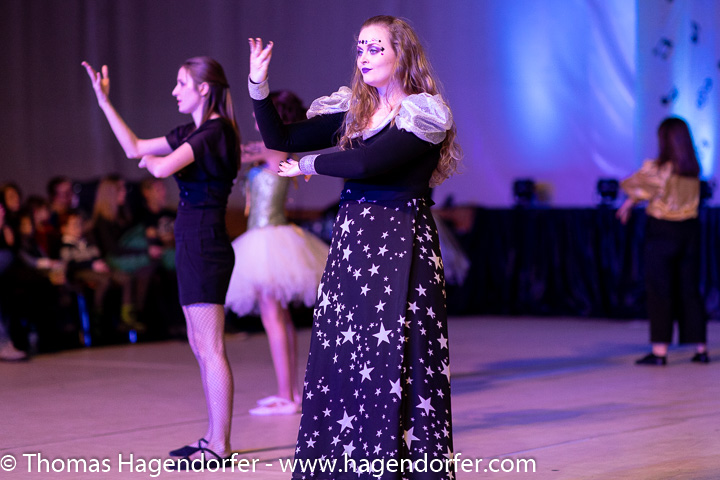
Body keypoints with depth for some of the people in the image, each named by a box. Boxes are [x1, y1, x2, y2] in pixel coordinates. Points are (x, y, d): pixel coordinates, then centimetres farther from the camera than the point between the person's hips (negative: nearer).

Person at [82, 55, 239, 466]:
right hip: (192, 243, 10)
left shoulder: (216, 131, -13)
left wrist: (151, 160, 1)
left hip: (205, 243, -10)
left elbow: (162, 169, -23)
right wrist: (105, 101, 21)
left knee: (210, 348, -8)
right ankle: (214, 438, 20)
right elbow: (134, 148, 21)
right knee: (201, 347, 13)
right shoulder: (192, 133, 16)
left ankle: (220, 447, -6)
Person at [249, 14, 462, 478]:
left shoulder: (425, 113, -6)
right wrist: (258, 84, 1)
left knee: (399, 361, -6)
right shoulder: (353, 109, 14)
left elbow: (367, 162, -19)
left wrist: (308, 165, -5)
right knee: (339, 358, 3)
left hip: (402, 244, -6)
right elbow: (281, 138, 12)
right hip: (351, 243, 6)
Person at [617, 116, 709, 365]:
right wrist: (631, 202, 18)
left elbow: (632, 186, -2)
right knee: (689, 290, 10)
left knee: (659, 291, 0)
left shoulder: (655, 168, -15)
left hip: (661, 231, -5)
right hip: (689, 230, 5)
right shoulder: (693, 170, 4)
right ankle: (701, 348, 12)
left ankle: (660, 351, -1)